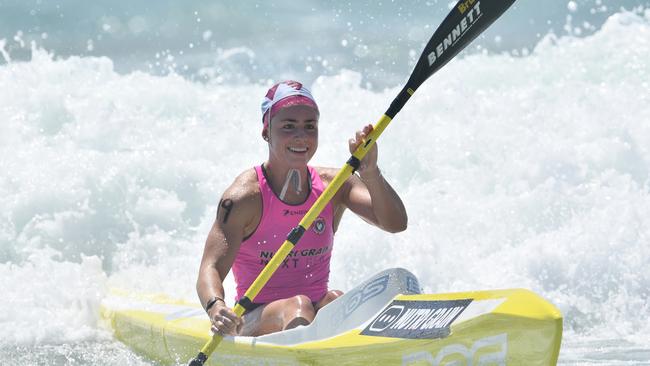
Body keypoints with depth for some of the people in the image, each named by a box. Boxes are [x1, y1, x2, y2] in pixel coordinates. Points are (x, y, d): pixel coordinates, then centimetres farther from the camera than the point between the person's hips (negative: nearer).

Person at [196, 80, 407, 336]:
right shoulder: (246, 195, -9)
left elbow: (395, 223, -9)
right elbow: (211, 270, -18)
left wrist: (370, 173, -27)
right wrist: (217, 310, -41)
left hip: (320, 315, 4)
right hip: (255, 322, -4)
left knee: (336, 301, -28)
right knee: (298, 307, -34)